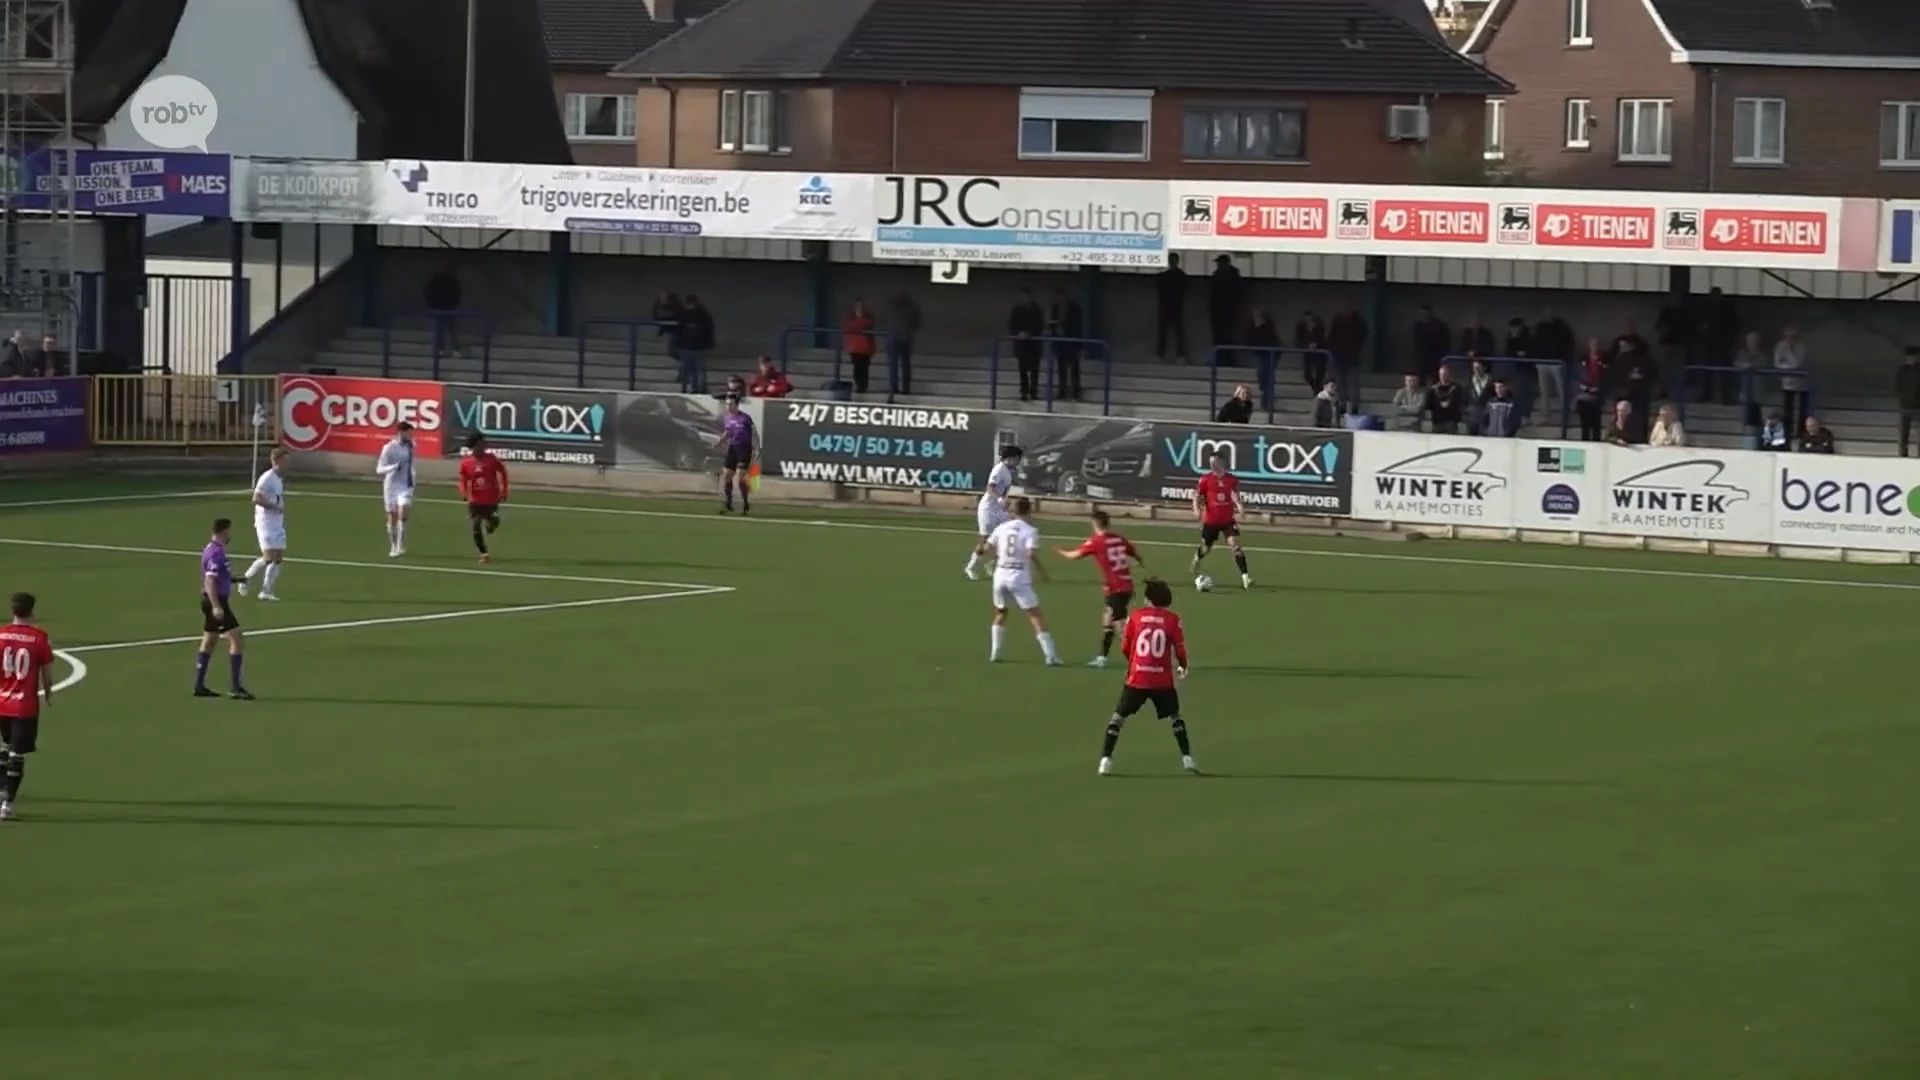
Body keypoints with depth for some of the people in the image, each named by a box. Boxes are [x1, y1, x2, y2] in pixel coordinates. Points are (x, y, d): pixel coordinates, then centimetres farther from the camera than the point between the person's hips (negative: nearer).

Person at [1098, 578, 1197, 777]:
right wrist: (1182, 667, 19)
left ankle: (1106, 759, 0)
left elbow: (1125, 646, 6)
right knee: (1174, 717, 19)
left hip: (1137, 678, -1)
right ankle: (1187, 758, 10)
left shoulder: (1135, 617, 1)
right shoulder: (1172, 619, -1)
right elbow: (1180, 648, -2)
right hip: (1163, 680, 1)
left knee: (1118, 716, 10)